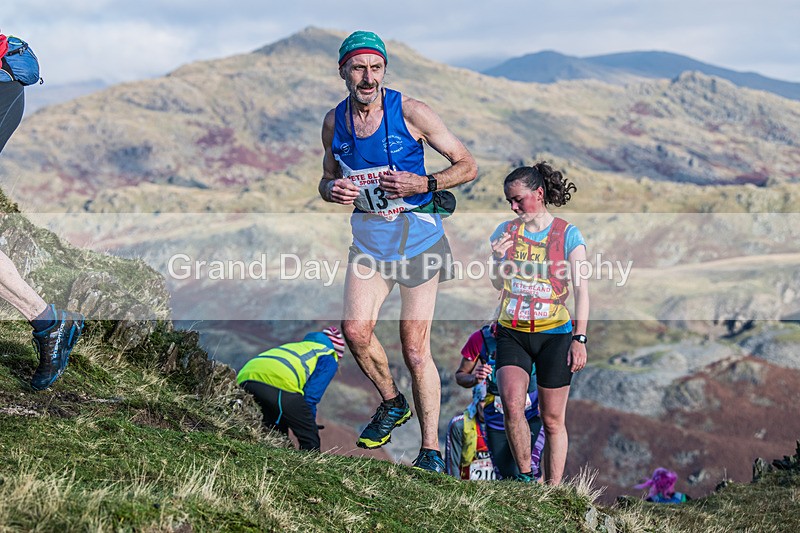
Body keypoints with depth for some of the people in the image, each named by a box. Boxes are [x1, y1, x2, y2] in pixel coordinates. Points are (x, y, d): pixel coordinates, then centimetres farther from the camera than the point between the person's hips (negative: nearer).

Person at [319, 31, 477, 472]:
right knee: (355, 330, -13)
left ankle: (431, 448, 8)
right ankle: (392, 403, 17)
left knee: (414, 347, -4)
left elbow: (467, 166, -6)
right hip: (368, 238, 4)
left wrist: (422, 184, -23)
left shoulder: (409, 112, -12)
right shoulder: (334, 121, 0)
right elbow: (327, 180, 16)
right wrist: (332, 190, -9)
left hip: (417, 236, -4)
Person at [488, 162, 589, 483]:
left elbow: (581, 289, -3)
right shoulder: (506, 231, 8)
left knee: (553, 420, 2)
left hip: (554, 334, -2)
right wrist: (497, 259, -8)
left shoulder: (567, 234, -2)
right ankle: (525, 477, -2)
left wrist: (579, 339, -10)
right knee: (512, 404, -18)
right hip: (512, 334, 2)